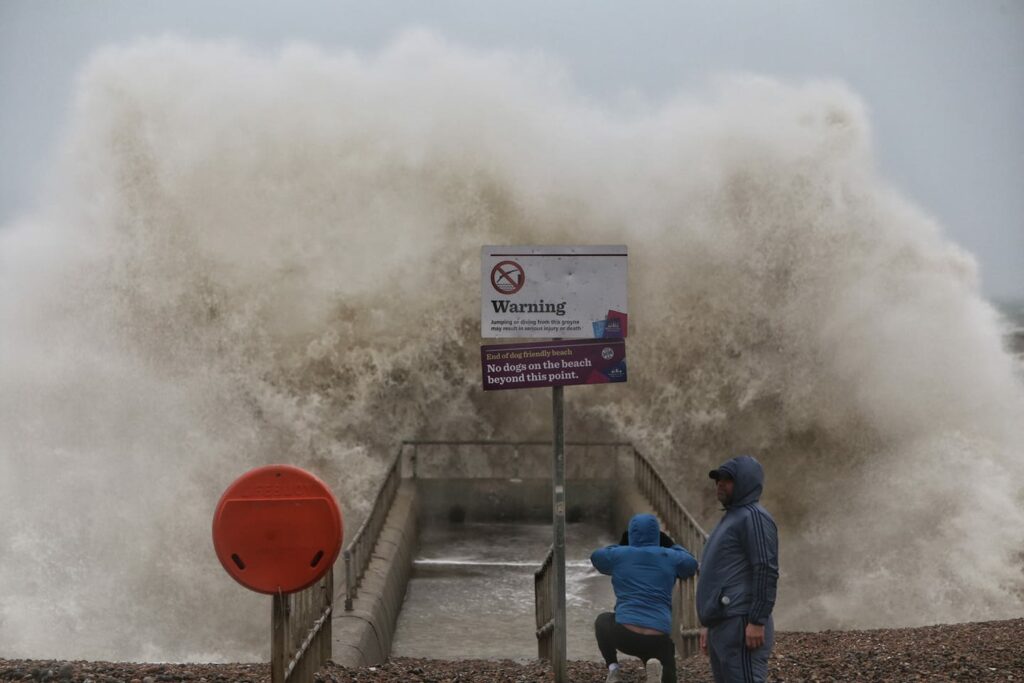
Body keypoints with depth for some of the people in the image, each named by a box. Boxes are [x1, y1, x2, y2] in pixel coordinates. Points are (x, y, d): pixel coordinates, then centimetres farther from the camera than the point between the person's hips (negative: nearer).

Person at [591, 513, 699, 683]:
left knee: (603, 621, 34)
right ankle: (656, 665, -16)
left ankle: (612, 668, 12)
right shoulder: (669, 557, 10)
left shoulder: (619, 555, 9)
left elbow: (596, 556, 32)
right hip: (657, 640, 0)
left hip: (624, 635, 0)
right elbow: (691, 564, 33)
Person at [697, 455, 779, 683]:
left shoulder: (753, 516, -8)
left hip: (741, 625, -10)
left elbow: (766, 571, -17)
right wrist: (708, 624, 25)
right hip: (722, 626, 10)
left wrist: (757, 621, -22)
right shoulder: (731, 518, 24)